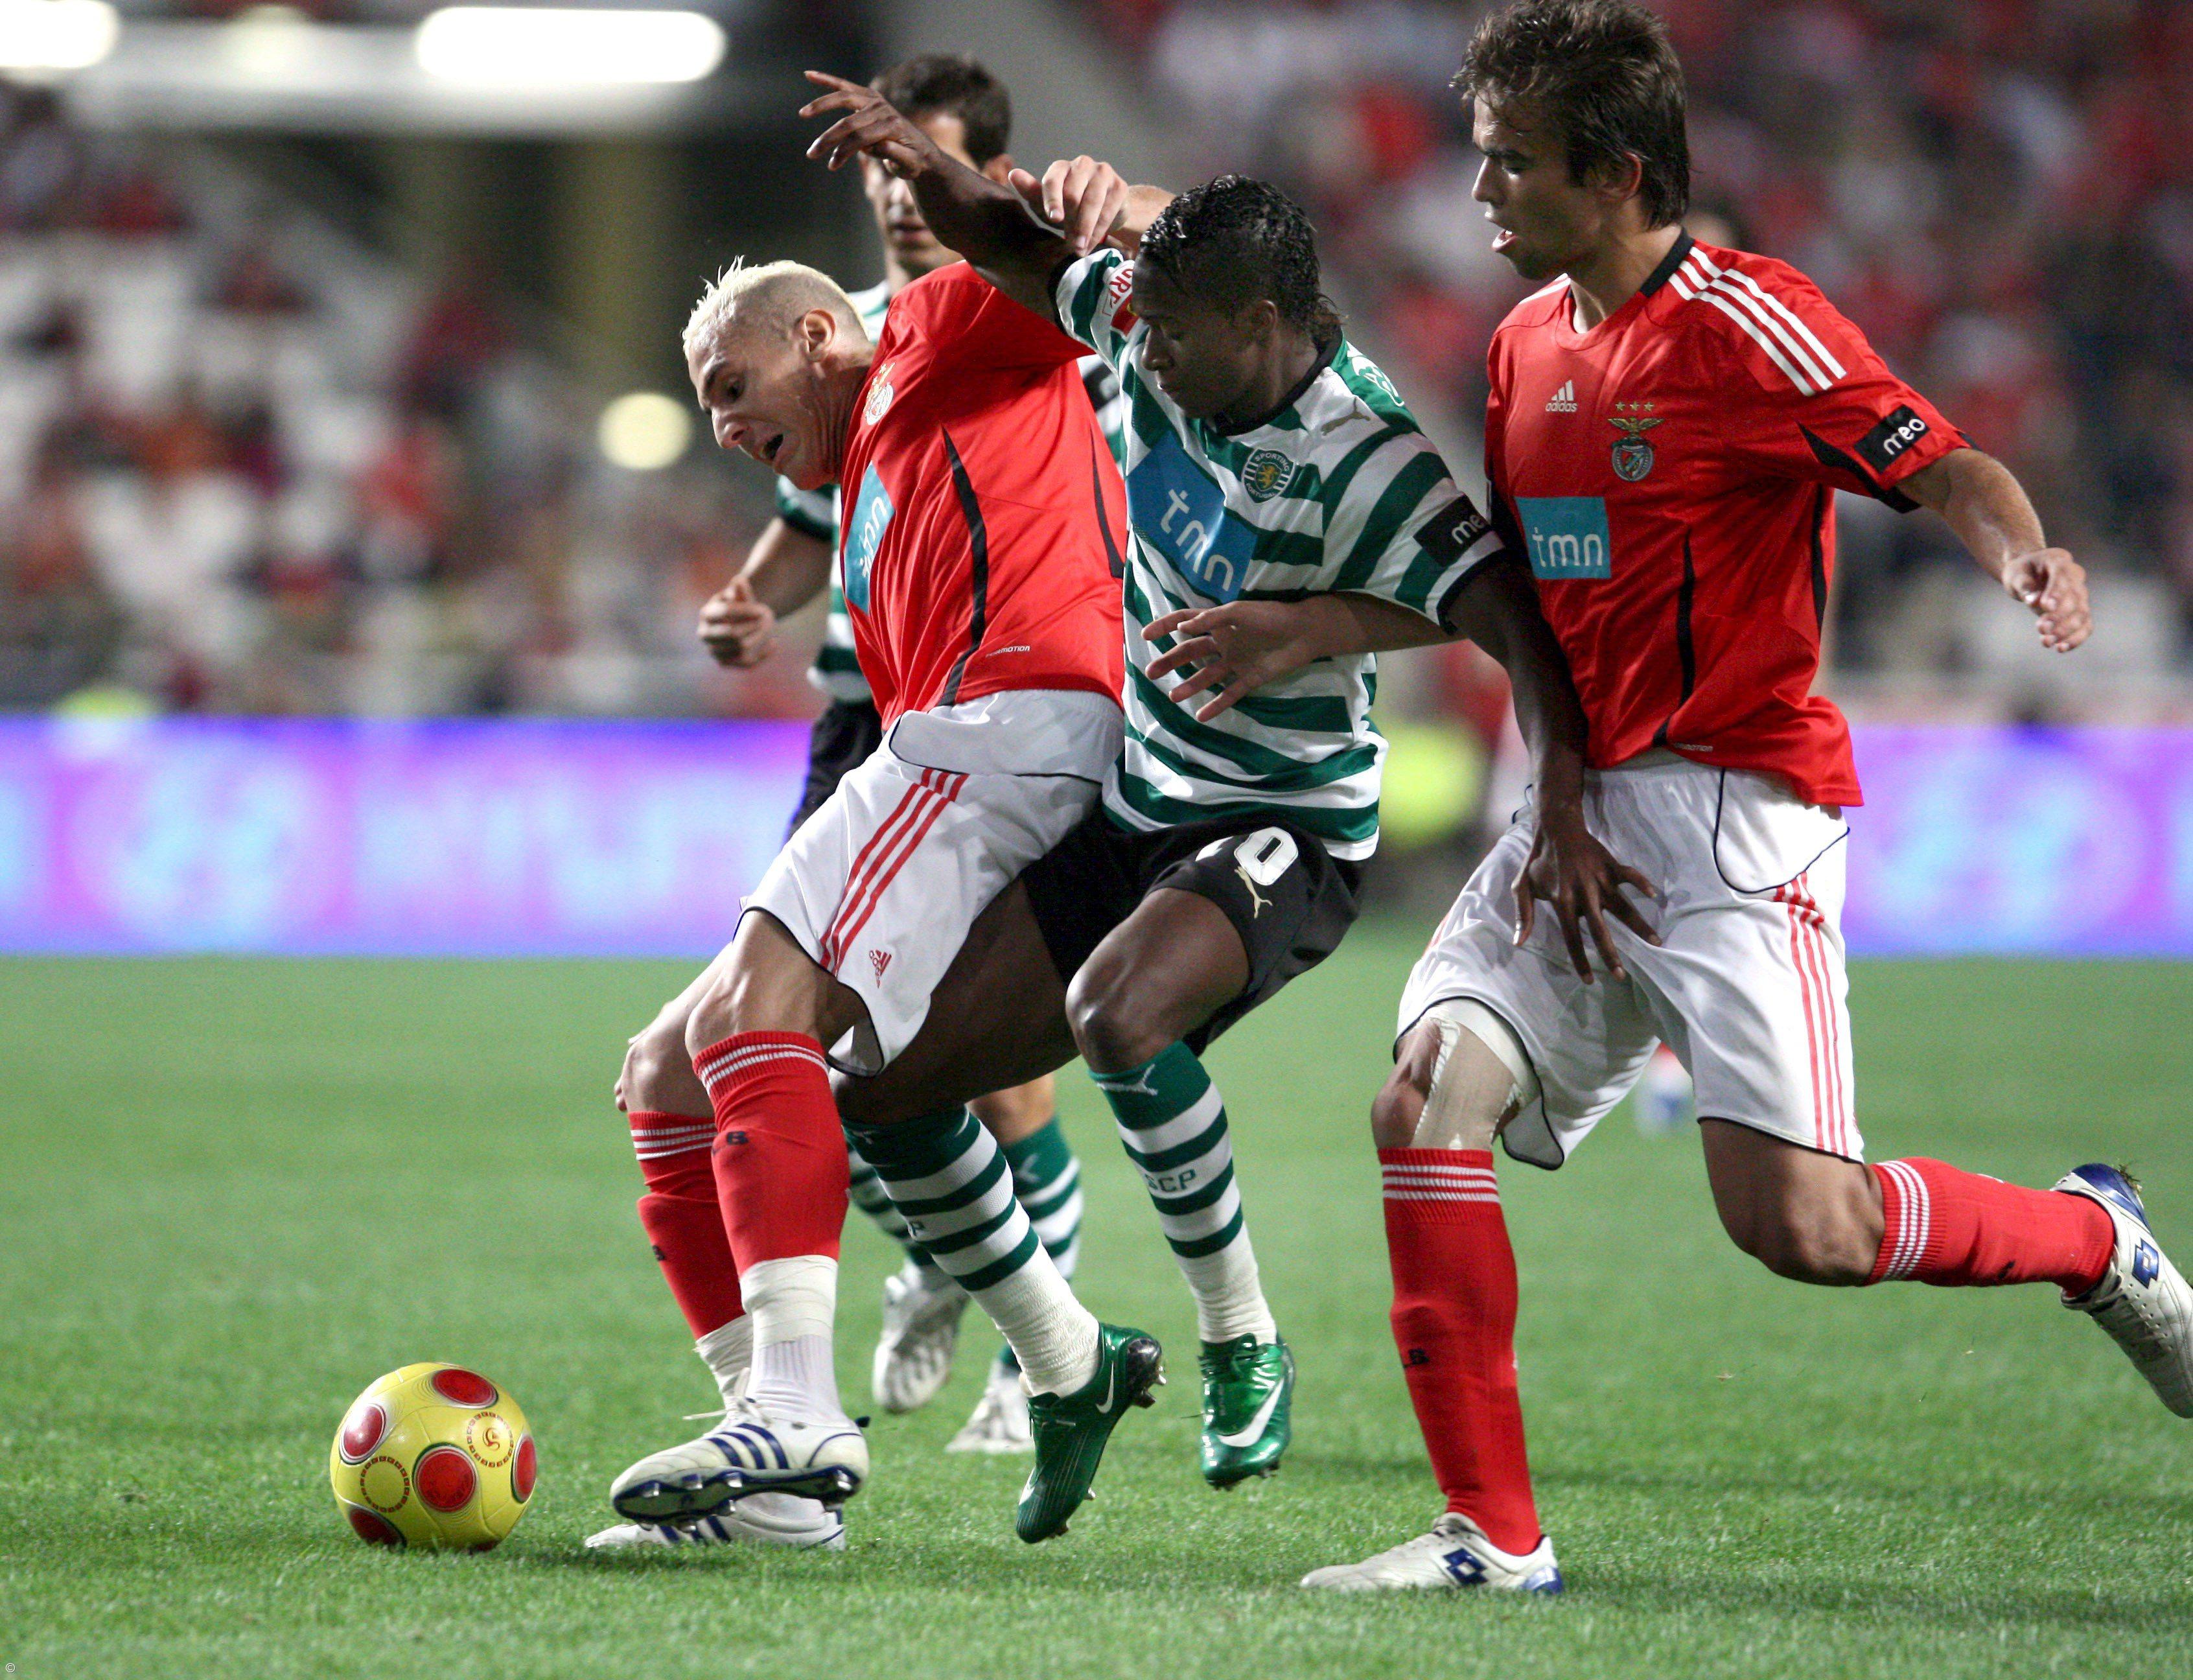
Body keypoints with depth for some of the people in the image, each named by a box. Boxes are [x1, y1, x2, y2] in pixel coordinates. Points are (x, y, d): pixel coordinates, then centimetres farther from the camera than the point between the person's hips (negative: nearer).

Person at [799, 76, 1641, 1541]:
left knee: (1116, 1016, -38)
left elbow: (1514, 622, -32)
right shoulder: (1160, 341, -4)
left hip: (1284, 833, -8)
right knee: (884, 1084, 2)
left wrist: (1565, 809, -44)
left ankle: (1244, 1349, -18)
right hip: (1135, 815, 8)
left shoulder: (1364, 465, -25)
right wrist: (928, 170, -7)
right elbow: (1025, 254, 12)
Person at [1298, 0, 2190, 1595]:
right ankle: (1493, 1535, -4)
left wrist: (2029, 560, -35)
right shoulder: (1531, 339, 13)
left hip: (1736, 811, -8)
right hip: (1577, 809, 8)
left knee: (1797, 1221, -14)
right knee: (1424, 1102, -10)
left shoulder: (1748, 322, -11)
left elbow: (1945, 465, -15)